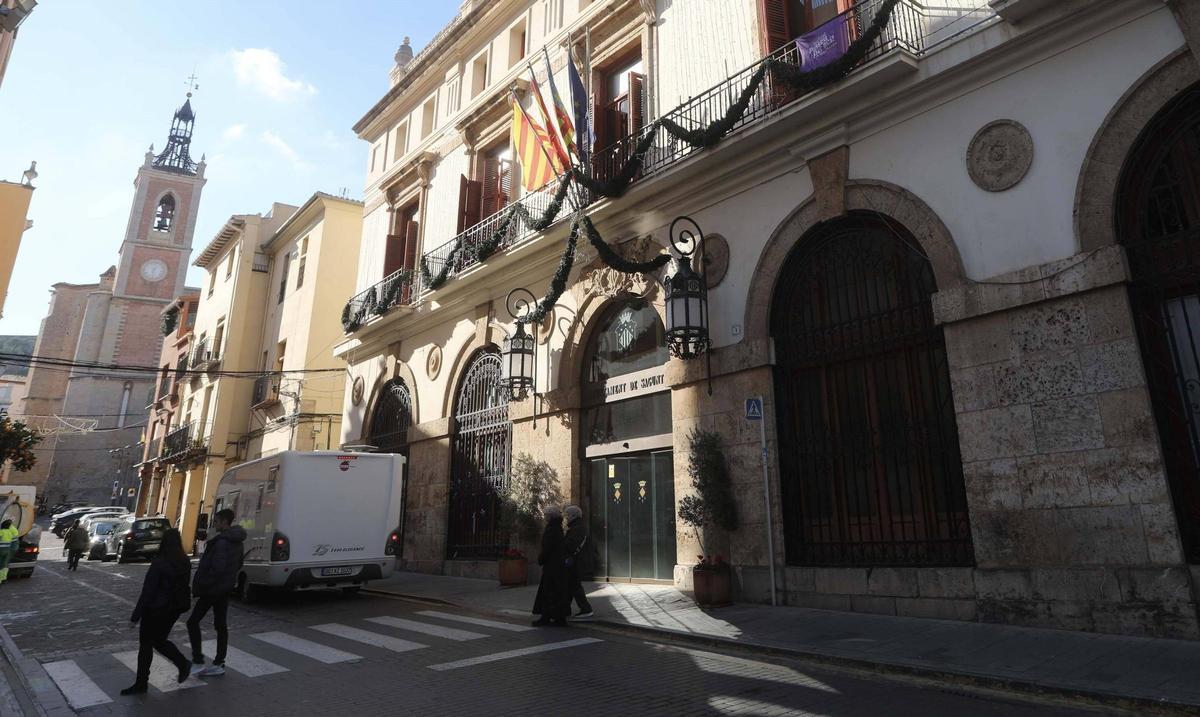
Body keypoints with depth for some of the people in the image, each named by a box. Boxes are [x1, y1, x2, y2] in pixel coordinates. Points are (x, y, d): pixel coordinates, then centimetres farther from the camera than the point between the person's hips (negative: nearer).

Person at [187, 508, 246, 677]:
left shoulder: (221, 542, -21)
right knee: (221, 624, 13)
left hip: (213, 589, -9)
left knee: (193, 622, 3)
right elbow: (238, 564, 18)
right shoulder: (236, 541, 9)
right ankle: (219, 664, 18)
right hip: (226, 588, 9)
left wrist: (200, 585, -18)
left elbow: (217, 567, -27)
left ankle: (198, 661, 3)